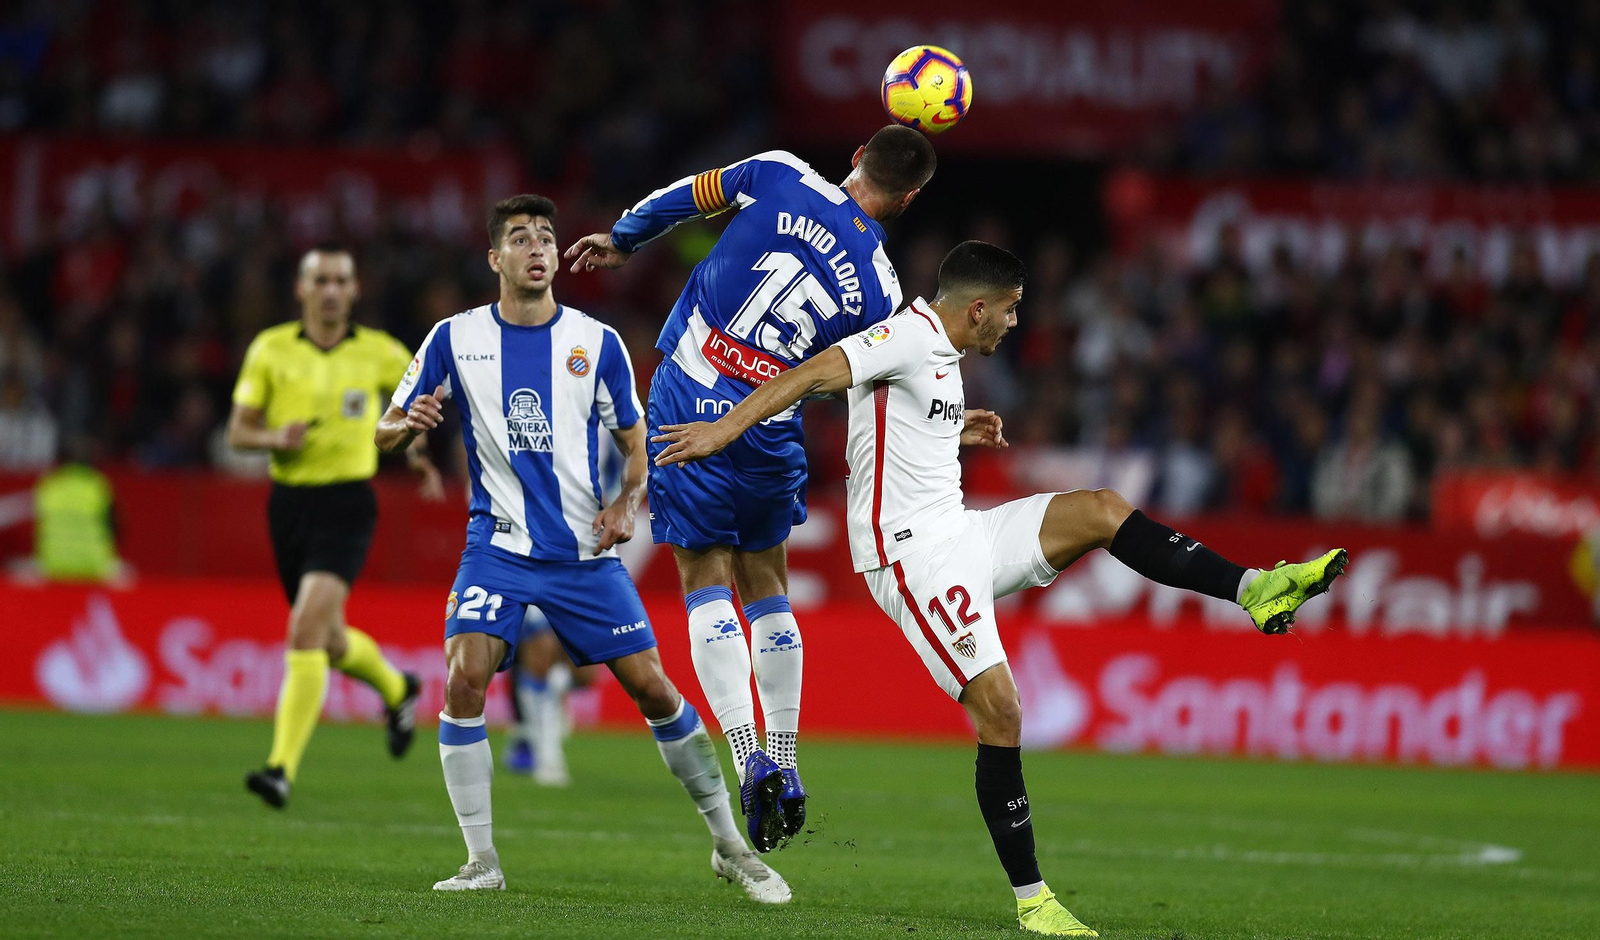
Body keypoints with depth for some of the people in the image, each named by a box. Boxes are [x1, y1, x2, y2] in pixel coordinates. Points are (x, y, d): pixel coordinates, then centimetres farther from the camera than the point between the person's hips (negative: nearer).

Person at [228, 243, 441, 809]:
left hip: (346, 504, -4)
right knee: (330, 640, 16)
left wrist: (420, 450, 8)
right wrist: (275, 438, -17)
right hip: (289, 502, 4)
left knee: (306, 629, -22)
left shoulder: (379, 353, -1)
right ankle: (396, 690, 50)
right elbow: (238, 432, 3)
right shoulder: (270, 349, 1)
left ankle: (283, 768, -24)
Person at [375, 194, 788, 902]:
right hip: (499, 546, -1)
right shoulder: (455, 339, 1)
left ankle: (730, 848, 12)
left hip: (586, 551, 1)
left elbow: (636, 445, 10)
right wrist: (411, 424, -18)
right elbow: (386, 434, 5)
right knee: (464, 678, -20)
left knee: (652, 686, -3)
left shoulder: (597, 342, 3)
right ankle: (481, 860, -9)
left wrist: (627, 503, -10)